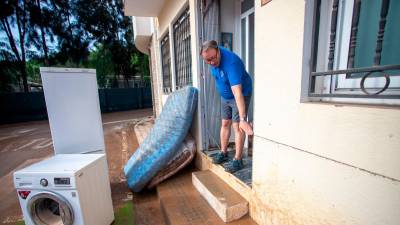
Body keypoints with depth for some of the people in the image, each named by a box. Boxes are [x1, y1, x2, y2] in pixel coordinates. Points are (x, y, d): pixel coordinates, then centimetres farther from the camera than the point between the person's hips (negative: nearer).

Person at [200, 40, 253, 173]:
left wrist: (243, 119, -46)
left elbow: (237, 92, -43)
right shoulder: (213, 59, -11)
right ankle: (223, 153, 23)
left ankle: (237, 160, 3)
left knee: (237, 126, -9)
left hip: (240, 95, -7)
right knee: (225, 124, 10)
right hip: (225, 96, 7)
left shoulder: (231, 63, -34)